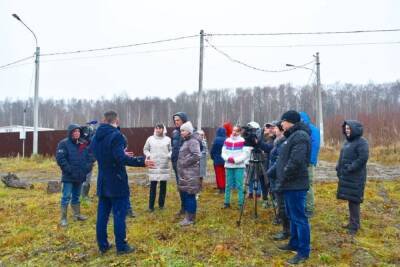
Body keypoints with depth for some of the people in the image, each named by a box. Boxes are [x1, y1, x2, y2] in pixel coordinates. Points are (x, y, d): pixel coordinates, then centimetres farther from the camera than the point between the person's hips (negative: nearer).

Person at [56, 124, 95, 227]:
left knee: (76, 196, 18)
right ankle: (63, 218, 7)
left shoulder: (83, 144, 8)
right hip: (68, 176, -5)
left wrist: (87, 167, -3)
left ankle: (77, 214, 30)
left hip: (80, 176, 6)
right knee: (66, 197, -1)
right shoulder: (64, 143, -9)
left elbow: (90, 156, 11)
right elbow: (60, 158, -16)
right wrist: (69, 170, -19)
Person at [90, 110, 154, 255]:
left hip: (103, 182, 8)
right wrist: (142, 162, -25)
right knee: (119, 214, 2)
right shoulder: (116, 135, -17)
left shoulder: (96, 136, 9)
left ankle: (102, 245, 23)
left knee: (102, 214, 13)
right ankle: (121, 246, 11)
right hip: (116, 182, -7)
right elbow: (121, 158, -26)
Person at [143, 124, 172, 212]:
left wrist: (169, 155, -14)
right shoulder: (150, 139, 5)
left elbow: (172, 150, 5)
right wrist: (148, 155, -5)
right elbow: (145, 149, 13)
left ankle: (161, 204, 23)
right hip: (153, 166, 0)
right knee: (153, 186, 1)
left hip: (164, 166, 0)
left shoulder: (168, 139, 2)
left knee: (163, 186, 9)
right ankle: (151, 206, 11)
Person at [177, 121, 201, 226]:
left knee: (189, 195, -3)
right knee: (185, 195, 15)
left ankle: (191, 218, 6)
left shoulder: (193, 141, -13)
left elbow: (197, 155, -24)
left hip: (190, 173, -10)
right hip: (184, 173, 10)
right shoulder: (186, 141, 17)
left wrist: (185, 163, -17)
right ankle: (188, 216, 26)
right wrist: (181, 164, 12)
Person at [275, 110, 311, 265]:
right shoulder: (292, 136, 16)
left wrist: (282, 180, -18)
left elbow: (295, 162, -26)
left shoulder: (300, 136, -17)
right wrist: (281, 179, 14)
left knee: (299, 218, -2)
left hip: (295, 185, -10)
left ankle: (304, 252, 8)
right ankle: (294, 244, 32)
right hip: (290, 184, 10)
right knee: (292, 216, 19)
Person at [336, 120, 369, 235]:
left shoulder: (361, 142, -12)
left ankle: (354, 225, 6)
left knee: (354, 201, -4)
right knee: (350, 200, 15)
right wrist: (339, 168, 8)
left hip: (356, 177, -8)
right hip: (347, 176, 8)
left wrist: (350, 168, -20)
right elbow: (342, 157, 20)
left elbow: (363, 158, -21)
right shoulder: (347, 141, 15)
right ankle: (352, 222, 26)